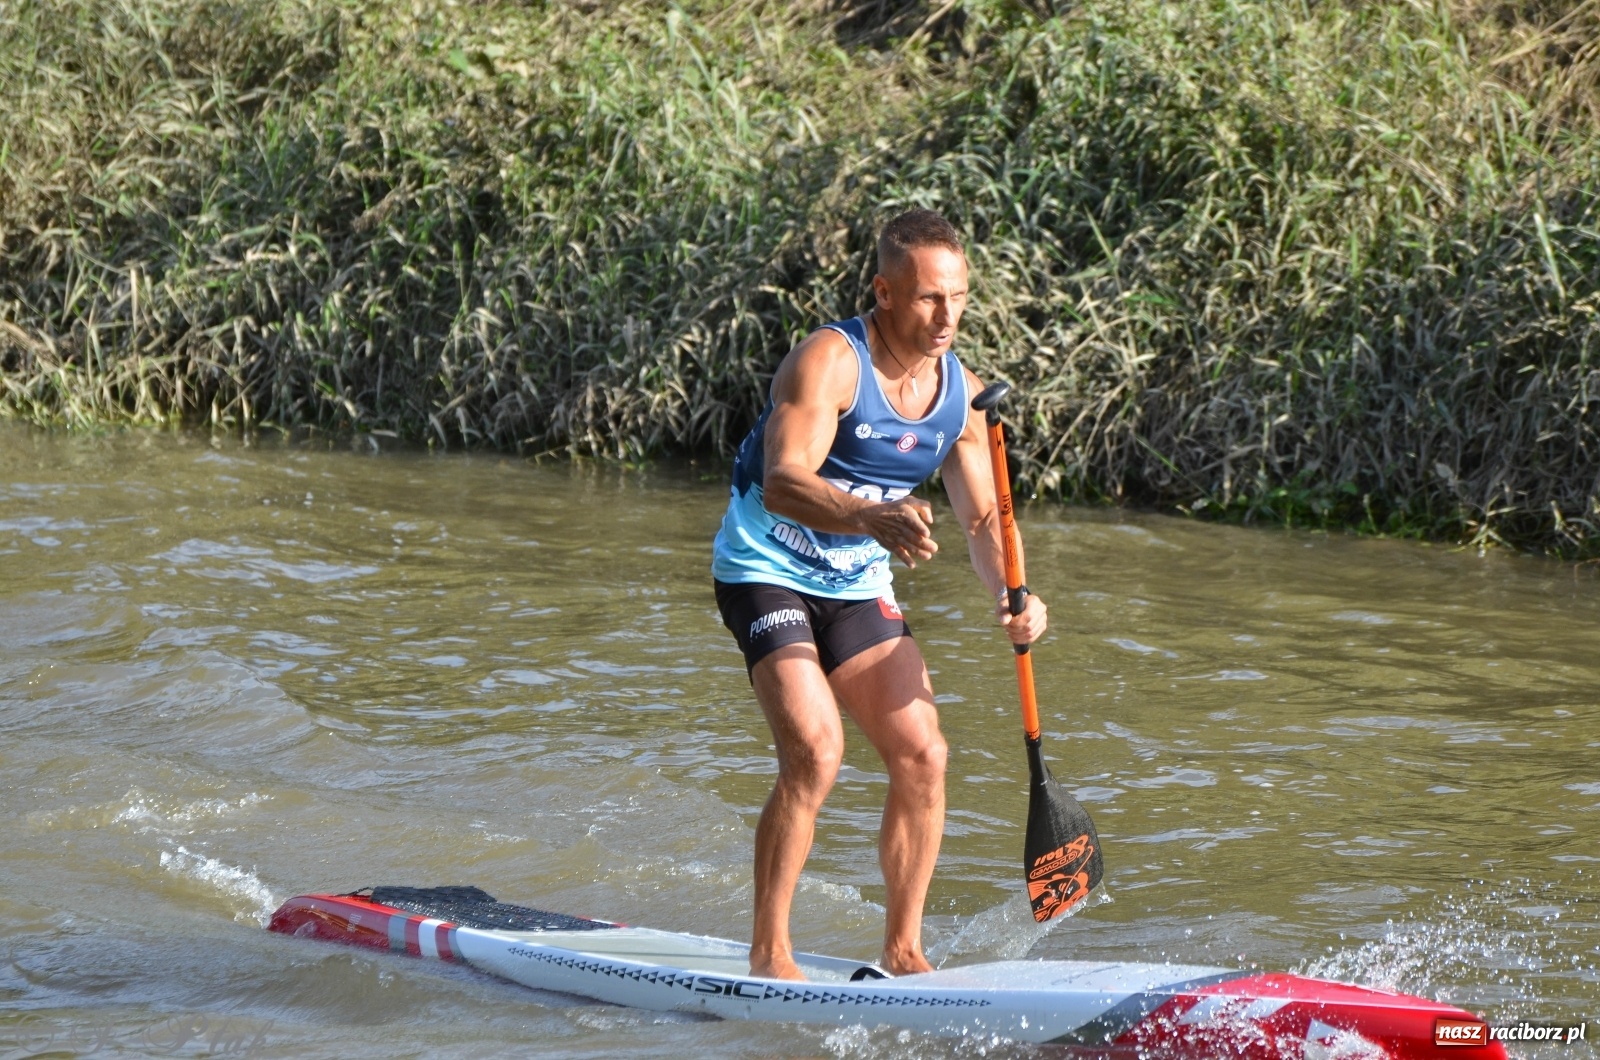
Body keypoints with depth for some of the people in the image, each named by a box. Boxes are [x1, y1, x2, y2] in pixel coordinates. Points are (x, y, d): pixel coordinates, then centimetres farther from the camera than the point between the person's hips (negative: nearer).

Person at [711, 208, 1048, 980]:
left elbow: (984, 516, 5)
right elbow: (783, 482, -35)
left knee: (922, 756, -3)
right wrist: (872, 519, -53)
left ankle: (903, 949, 10)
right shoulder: (831, 361, -22)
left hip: (856, 589, 7)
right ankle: (768, 953, -13)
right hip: (767, 573, -7)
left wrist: (1012, 596, -16)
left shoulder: (961, 392, 0)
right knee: (815, 751, -22)